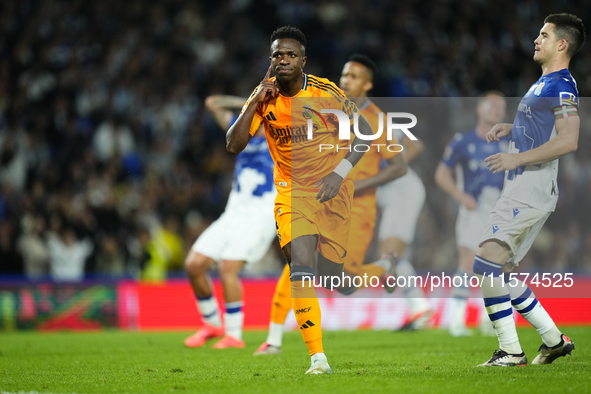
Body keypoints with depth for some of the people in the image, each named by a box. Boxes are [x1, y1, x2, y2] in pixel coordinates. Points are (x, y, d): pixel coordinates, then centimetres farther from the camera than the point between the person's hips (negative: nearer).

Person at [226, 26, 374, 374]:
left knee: (329, 276, -1)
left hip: (333, 190, 0)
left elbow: (365, 131, -1)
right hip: (292, 190, 0)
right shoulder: (265, 95, -3)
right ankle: (318, 358, -19)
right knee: (302, 271, -19)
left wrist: (340, 173, -12)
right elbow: (234, 145, -9)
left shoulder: (325, 92, -9)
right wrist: (255, 103, -19)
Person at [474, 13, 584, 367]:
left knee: (487, 264, -18)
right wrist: (510, 128, 19)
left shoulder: (561, 86, -12)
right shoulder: (544, 83, 20)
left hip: (531, 190, -11)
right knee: (501, 273, 11)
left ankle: (511, 351, -16)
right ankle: (554, 339, 16)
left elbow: (568, 141, -23)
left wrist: (517, 158, -21)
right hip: (523, 189, 11)